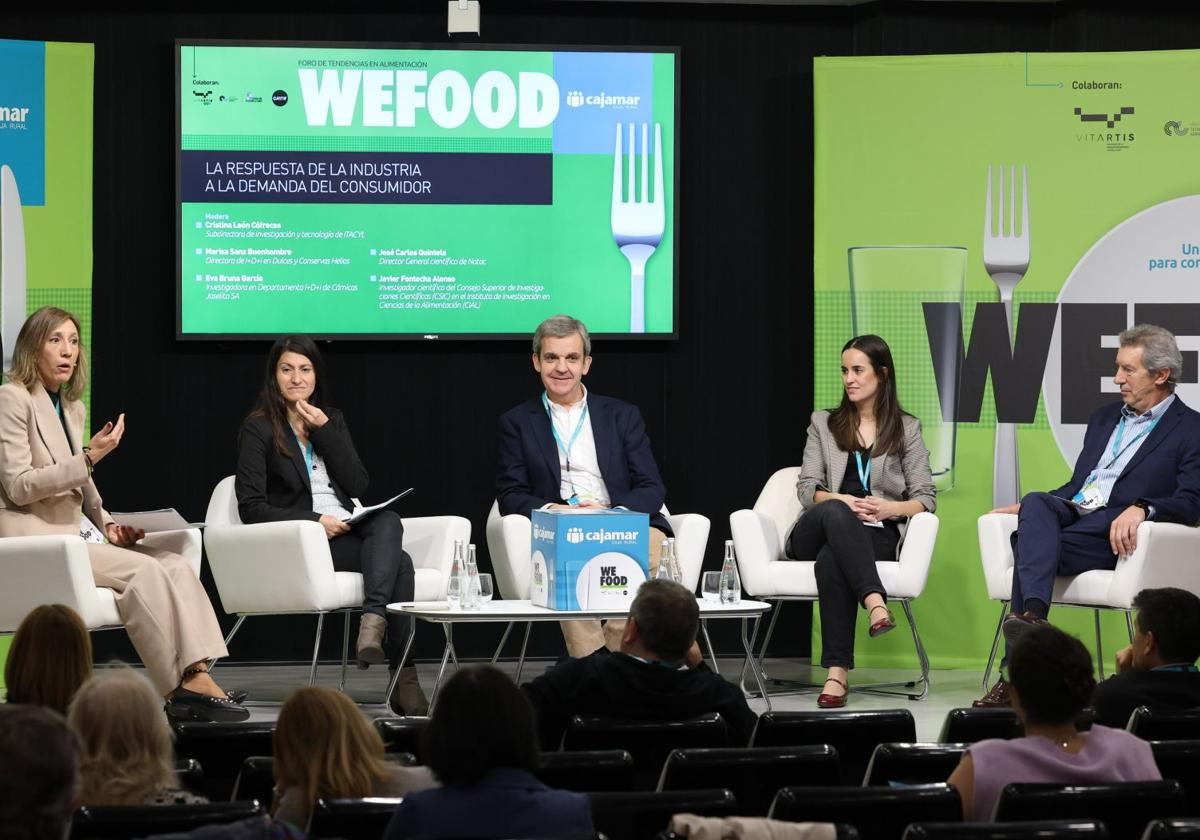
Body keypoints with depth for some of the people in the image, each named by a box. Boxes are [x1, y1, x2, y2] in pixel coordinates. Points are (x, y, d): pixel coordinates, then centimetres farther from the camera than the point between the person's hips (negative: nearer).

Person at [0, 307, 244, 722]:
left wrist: (108, 525, 9)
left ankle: (198, 676, -31)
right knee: (144, 571, -26)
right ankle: (179, 690, -24)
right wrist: (89, 458, -18)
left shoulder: (72, 408, 21)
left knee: (174, 565, -17)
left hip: (71, 532, 8)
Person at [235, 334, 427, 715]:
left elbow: (358, 485, 6)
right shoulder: (259, 428, 2)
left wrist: (324, 432, -3)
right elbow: (251, 508, -7)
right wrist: (315, 521, -17)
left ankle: (373, 623, -46)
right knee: (398, 562, -29)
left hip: (345, 530, 5)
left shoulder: (332, 420, 19)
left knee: (388, 521, -32)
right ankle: (403, 680, -36)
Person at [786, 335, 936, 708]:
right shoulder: (823, 423, 21)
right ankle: (874, 602, -54)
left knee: (831, 562, -38)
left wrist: (892, 508, -14)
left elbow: (926, 497, 8)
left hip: (875, 535, -1)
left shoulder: (907, 429, 17)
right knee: (835, 512, -39)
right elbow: (807, 489, 9)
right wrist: (842, 502, -13)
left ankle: (837, 672, -45)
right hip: (815, 533, 1)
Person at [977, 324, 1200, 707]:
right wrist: (1025, 507, 14)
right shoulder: (1104, 417, 28)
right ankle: (1032, 616, -50)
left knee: (1029, 543, -31)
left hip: (1115, 535, -6)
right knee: (1036, 504, -31)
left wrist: (1141, 509, -27)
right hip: (1072, 512, 6)